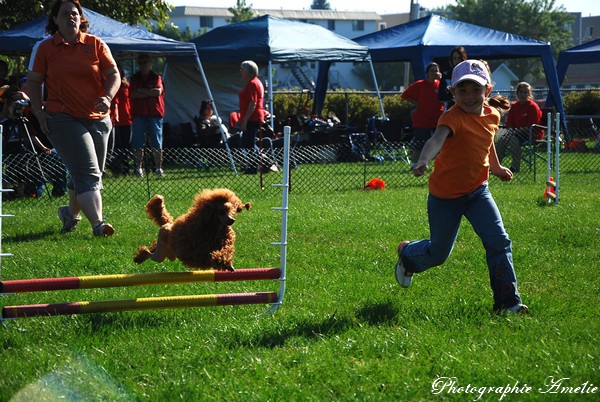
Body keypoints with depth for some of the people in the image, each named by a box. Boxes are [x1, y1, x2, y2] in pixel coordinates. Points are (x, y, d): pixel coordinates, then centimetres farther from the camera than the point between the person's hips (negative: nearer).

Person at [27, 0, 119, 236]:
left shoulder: (96, 44, 5)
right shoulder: (44, 48, 2)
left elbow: (114, 75, 5)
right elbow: (34, 81, 10)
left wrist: (108, 97, -13)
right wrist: (39, 112, -1)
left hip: (98, 118, 4)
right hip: (63, 119, -4)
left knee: (93, 175, 13)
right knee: (87, 173, -17)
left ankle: (71, 213, 37)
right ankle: (98, 224, -25)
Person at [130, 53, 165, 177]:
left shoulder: (156, 77, 6)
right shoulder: (134, 78, 9)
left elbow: (158, 91, -10)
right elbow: (132, 94, -5)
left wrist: (142, 91, -8)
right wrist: (150, 93, -9)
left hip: (155, 113, -1)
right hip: (138, 114, 1)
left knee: (157, 143, -1)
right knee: (138, 144, 0)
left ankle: (158, 167, 5)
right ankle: (138, 167, 5)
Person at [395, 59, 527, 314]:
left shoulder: (492, 115, -3)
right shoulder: (453, 118, -25)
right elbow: (438, 138, -47)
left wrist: (496, 167, 30)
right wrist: (423, 161, -65)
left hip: (477, 190, 5)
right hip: (445, 196, -5)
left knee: (499, 242, -11)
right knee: (439, 253, 11)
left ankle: (507, 301, -3)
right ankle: (407, 253, 46)